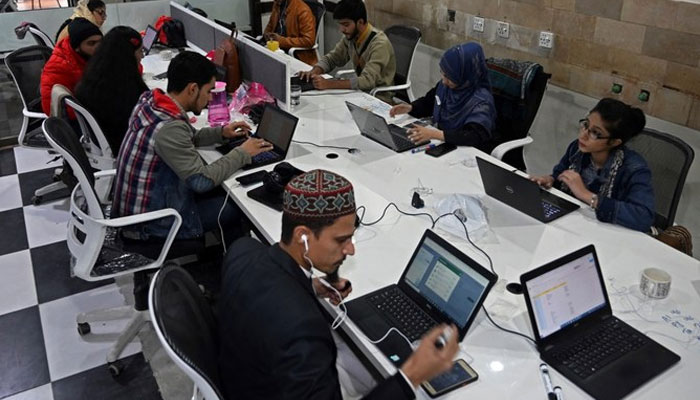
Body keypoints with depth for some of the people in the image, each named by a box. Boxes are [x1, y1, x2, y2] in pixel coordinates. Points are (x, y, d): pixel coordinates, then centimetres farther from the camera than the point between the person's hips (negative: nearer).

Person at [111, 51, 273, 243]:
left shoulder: (150, 100, -2)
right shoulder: (169, 128, -30)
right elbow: (201, 180, -25)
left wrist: (220, 132, 7)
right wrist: (242, 153, -14)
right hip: (150, 225, -9)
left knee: (221, 190, 16)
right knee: (238, 207, -1)